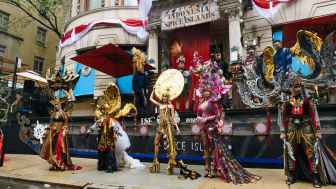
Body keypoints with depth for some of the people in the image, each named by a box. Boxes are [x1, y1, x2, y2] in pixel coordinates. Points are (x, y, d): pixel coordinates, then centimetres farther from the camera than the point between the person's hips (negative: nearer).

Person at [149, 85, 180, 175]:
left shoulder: (170, 106, 7)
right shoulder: (159, 105, 19)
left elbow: (173, 117, 2)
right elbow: (151, 98, 29)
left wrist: (177, 127, -5)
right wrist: (154, 90, 32)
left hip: (168, 125, -5)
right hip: (161, 126, 5)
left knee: (170, 143, -11)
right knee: (156, 142, 4)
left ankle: (171, 161, -11)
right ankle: (156, 161, 13)